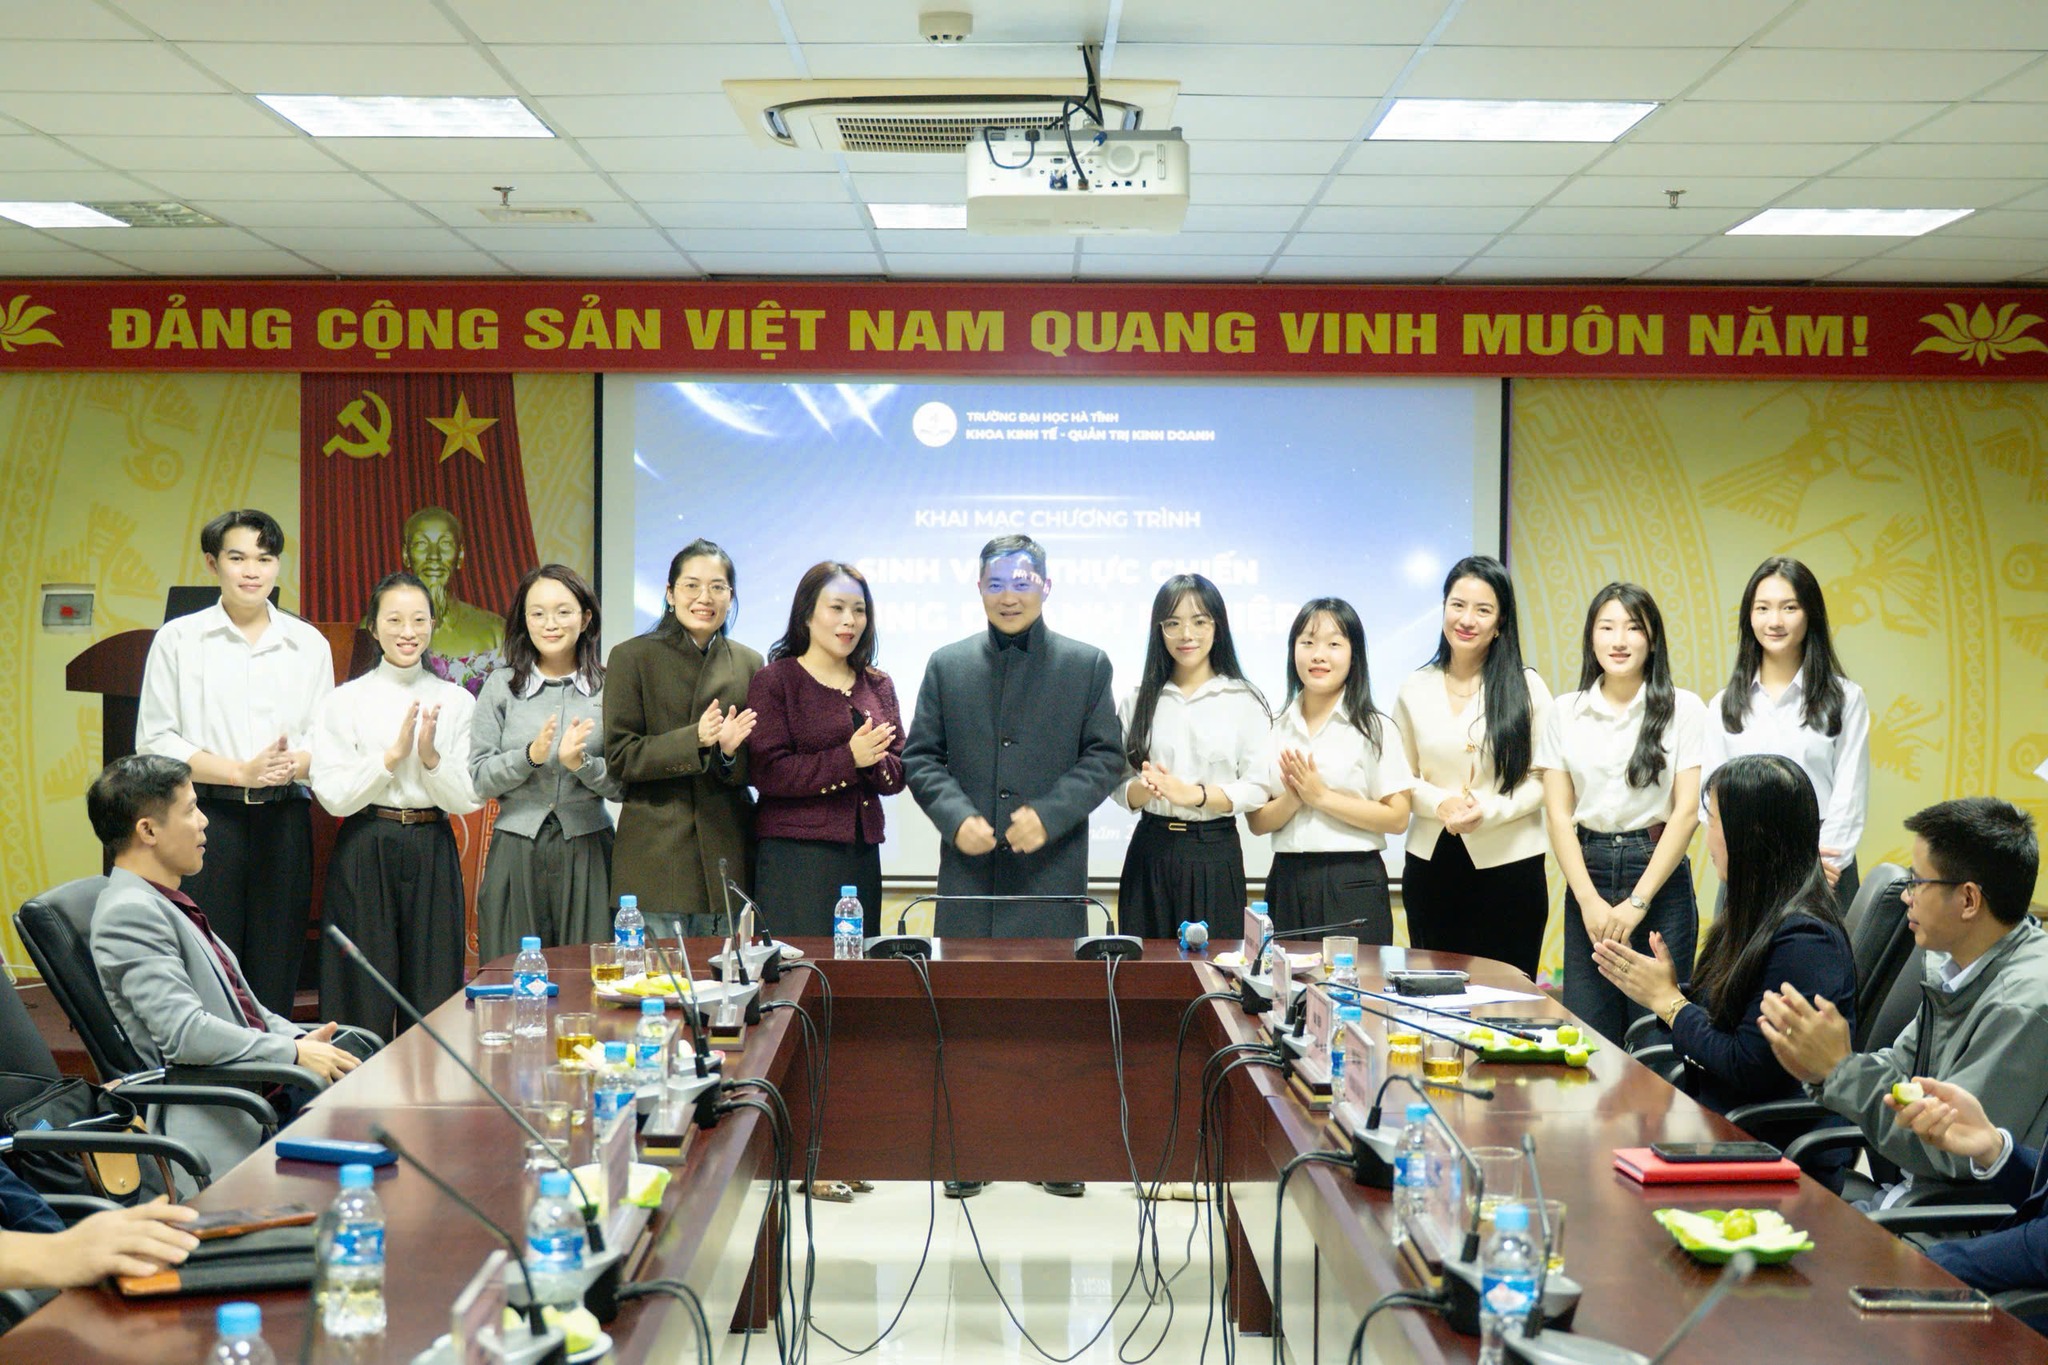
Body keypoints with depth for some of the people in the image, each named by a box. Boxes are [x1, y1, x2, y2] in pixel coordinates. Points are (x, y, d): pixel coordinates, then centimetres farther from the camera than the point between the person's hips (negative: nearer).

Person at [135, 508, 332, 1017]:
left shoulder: (309, 644, 12)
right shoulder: (178, 639, 4)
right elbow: (155, 741, -1)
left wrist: (292, 765, -11)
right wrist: (241, 772, -12)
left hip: (284, 821, 2)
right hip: (206, 819, -2)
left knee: (276, 974, 3)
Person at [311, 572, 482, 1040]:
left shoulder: (456, 702, 7)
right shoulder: (345, 700, 2)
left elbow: (469, 799, 2)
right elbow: (332, 795, -7)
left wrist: (431, 757, -14)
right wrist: (393, 754, -13)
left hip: (433, 854, 2)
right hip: (365, 853, -2)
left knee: (432, 998, 4)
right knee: (364, 998, 1)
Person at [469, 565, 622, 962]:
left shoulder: (607, 688, 3)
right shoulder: (500, 686, 5)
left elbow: (623, 785, 3)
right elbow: (478, 778, 1)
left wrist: (581, 763, -15)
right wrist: (530, 756, -14)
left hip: (586, 851, 0)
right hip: (517, 851, 0)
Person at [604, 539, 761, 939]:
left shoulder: (748, 664, 12)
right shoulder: (633, 658, 2)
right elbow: (619, 756, -5)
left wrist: (731, 752, -9)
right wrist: (695, 740, -17)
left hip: (727, 857, 3)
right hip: (655, 858, -3)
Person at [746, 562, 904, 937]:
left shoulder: (878, 686, 15)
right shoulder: (773, 681, -1)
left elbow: (898, 774, 11)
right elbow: (767, 772, -11)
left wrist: (872, 761, -12)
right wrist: (848, 759, -16)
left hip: (864, 854, 5)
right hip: (794, 858, -5)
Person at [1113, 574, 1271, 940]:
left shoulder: (1244, 701, 0)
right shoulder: (1137, 700, 8)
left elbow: (1256, 789, -6)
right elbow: (1120, 784, 6)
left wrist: (1192, 794, -19)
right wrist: (1145, 790, -16)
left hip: (1215, 855, -2)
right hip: (1150, 851, 2)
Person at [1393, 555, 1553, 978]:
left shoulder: (1526, 688, -1)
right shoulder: (1415, 689, 6)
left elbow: (1542, 779, -3)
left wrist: (1489, 811, -18)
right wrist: (1440, 803, -12)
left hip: (1509, 864, -2)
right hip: (1431, 863, 3)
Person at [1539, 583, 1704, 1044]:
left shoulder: (1683, 709, -1)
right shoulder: (1566, 712, 7)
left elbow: (1686, 810, -4)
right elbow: (1558, 813, 4)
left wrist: (1638, 902, -9)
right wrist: (1589, 899, -7)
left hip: (1659, 875, -2)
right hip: (1587, 872, 2)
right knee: (1586, 1031, 1)